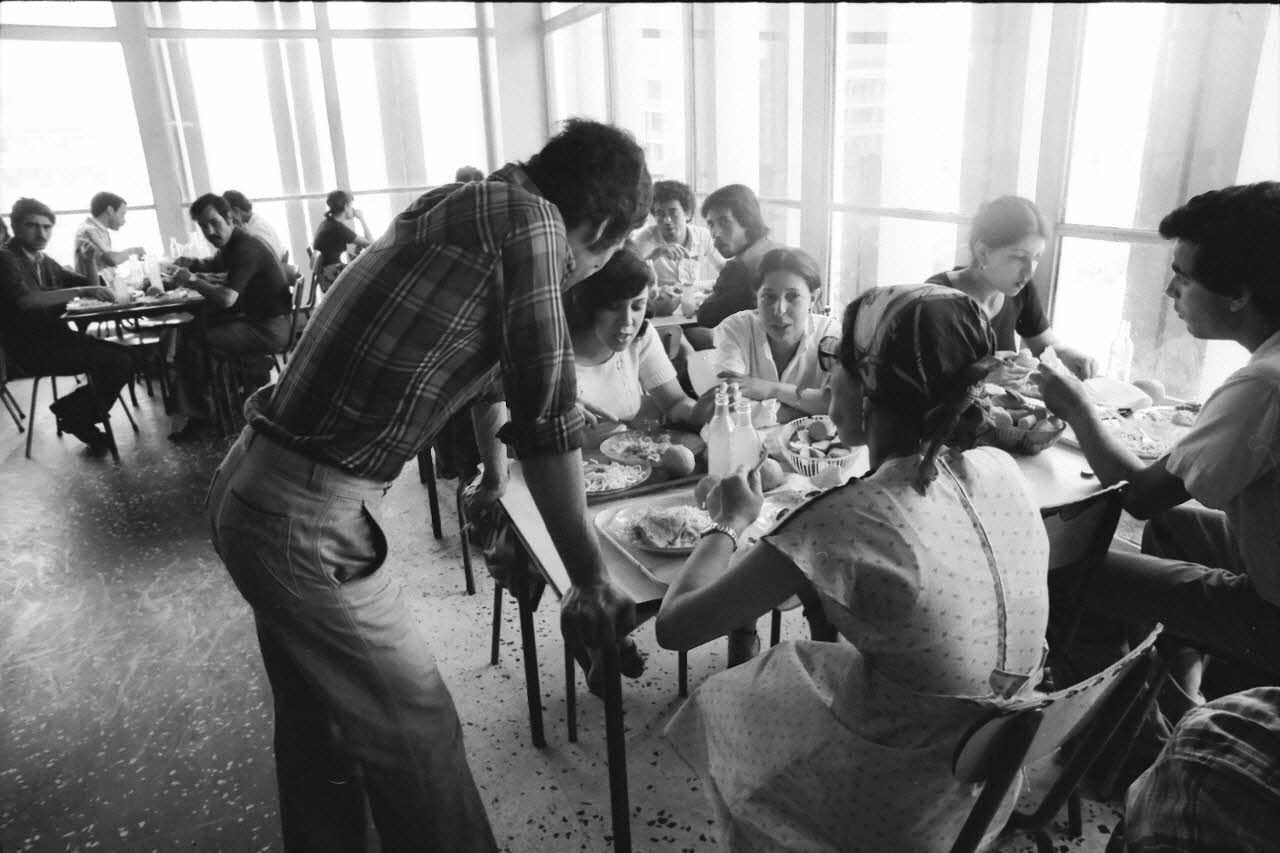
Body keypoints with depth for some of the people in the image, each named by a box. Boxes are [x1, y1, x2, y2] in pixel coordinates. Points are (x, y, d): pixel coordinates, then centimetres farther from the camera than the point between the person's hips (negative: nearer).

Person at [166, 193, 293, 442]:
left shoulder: (245, 249, -20)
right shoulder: (232, 244, 11)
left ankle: (198, 420, -6)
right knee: (193, 326, 17)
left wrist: (192, 281, -14)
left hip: (268, 329, -10)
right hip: (253, 317, 10)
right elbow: (214, 265, 35)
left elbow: (227, 298, -30)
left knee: (191, 344, -15)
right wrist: (192, 264, 13)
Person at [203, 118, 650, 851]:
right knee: (417, 736, 5)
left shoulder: (464, 211, 14)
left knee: (316, 712, 26)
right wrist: (592, 582, -7)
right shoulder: (531, 220, -13)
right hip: (306, 520, -10)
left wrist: (495, 467, 44)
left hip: (253, 488, 10)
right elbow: (548, 416, -17)